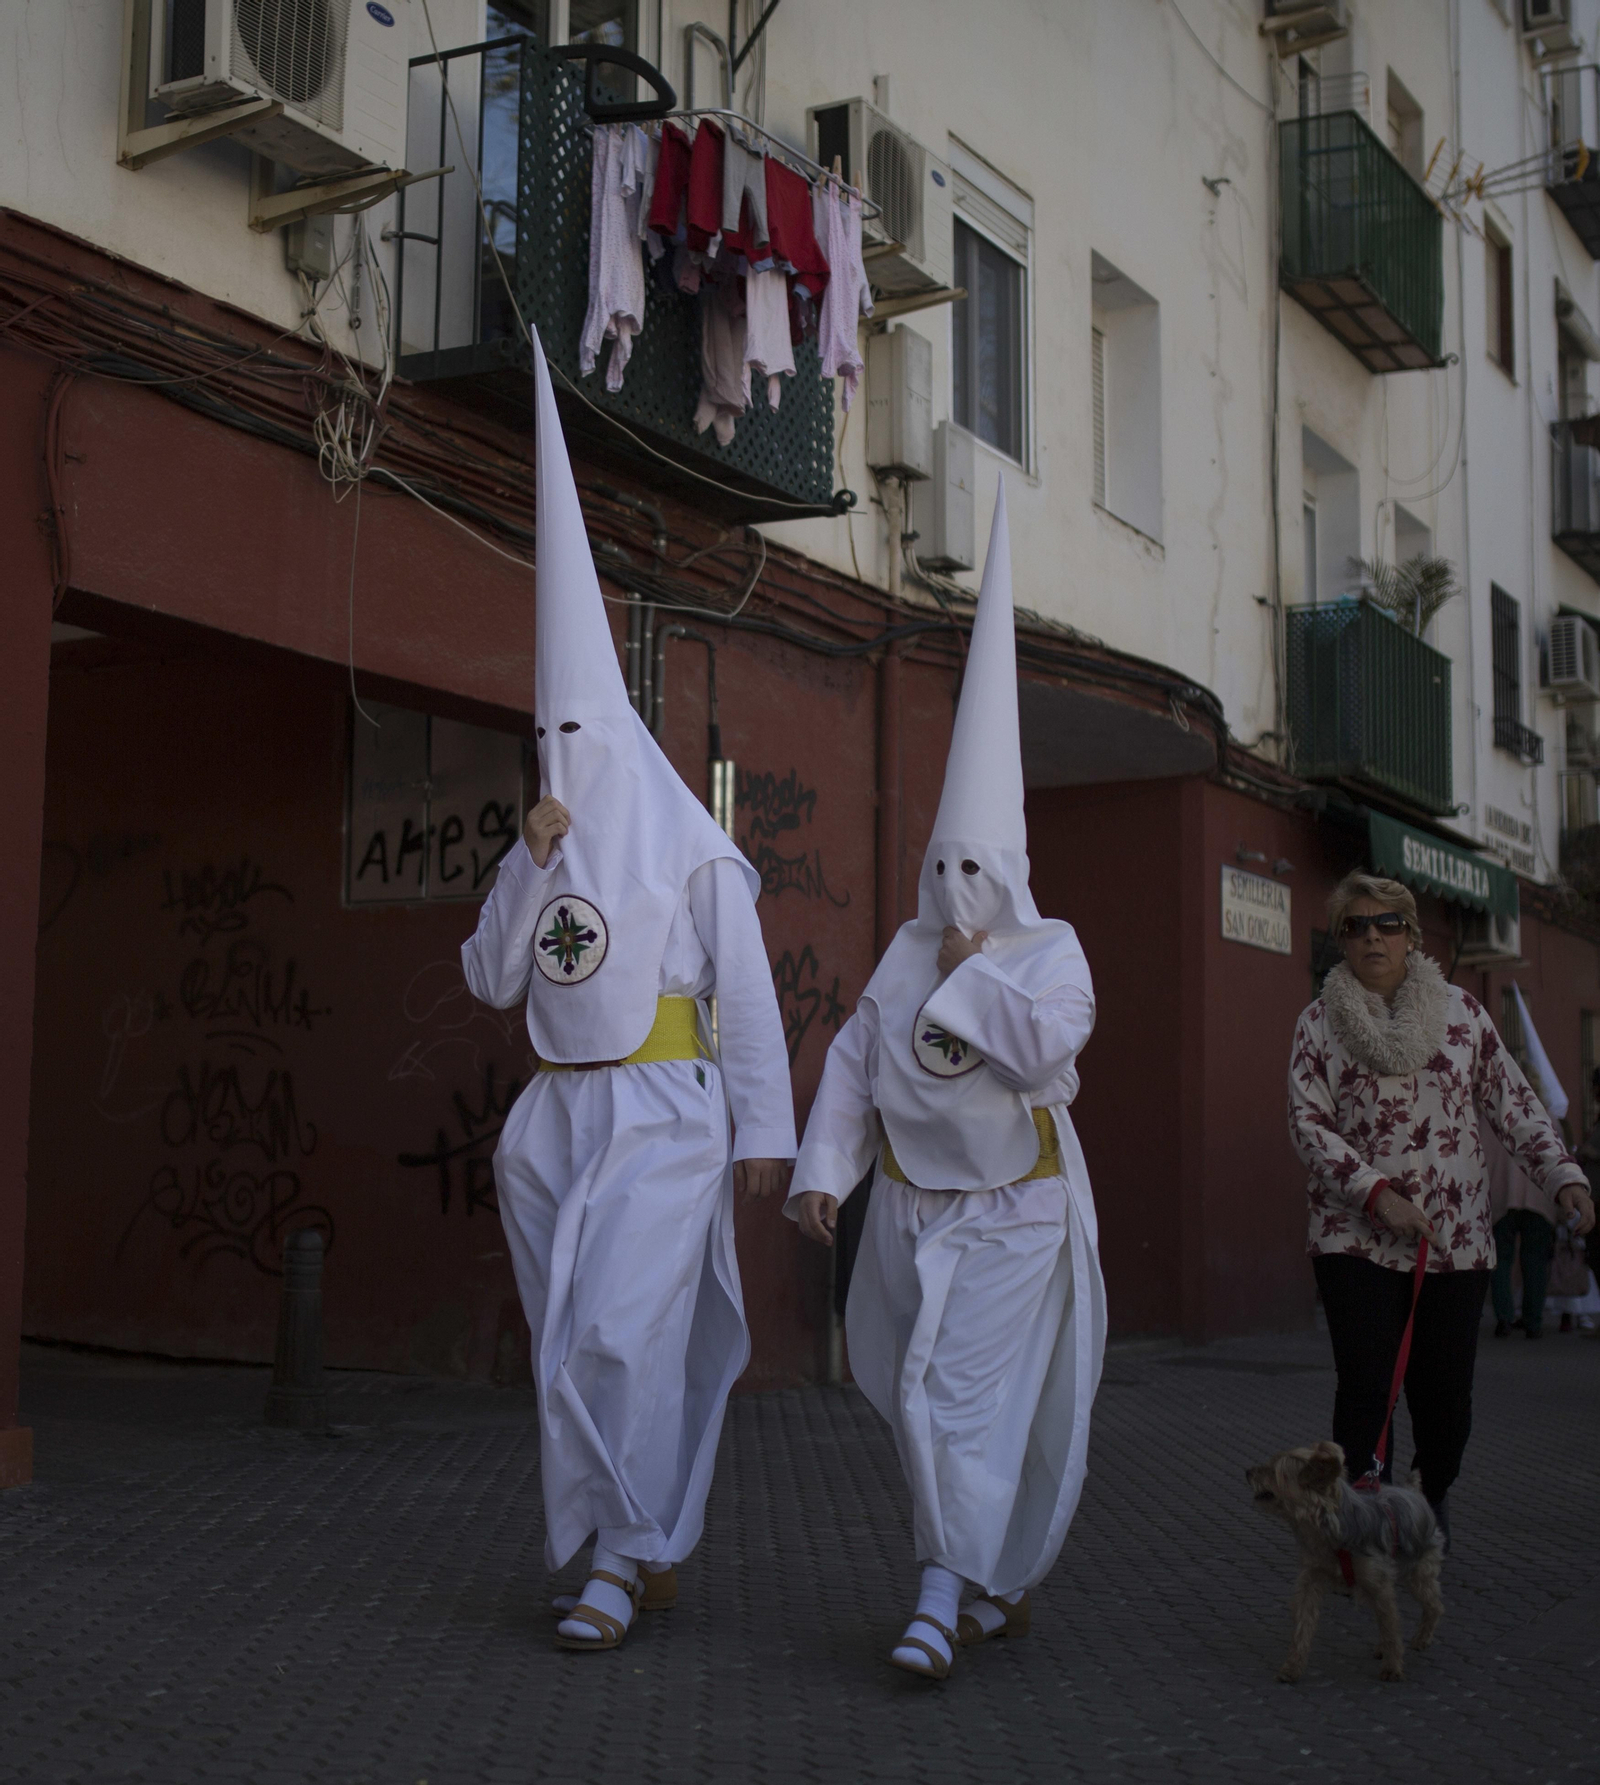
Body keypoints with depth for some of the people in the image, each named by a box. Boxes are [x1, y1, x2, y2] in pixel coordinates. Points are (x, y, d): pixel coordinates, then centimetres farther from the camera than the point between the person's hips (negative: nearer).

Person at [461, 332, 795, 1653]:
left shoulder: (690, 853, -2)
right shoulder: (542, 855, 15)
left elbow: (746, 994, -3)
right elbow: (493, 980, 7)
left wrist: (767, 1131, -6)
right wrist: (527, 869, -5)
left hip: (662, 1120, -6)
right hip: (558, 1121, 6)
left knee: (622, 1331, -14)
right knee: (575, 1339, 7)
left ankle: (629, 1552, -4)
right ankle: (647, 1549, 17)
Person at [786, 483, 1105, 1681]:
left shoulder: (1052, 953, -6)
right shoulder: (906, 954, 6)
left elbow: (1048, 1047, -25)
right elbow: (852, 1065, 3)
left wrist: (974, 973, -16)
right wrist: (822, 1170, -6)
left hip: (1011, 1213, -5)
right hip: (911, 1206, 5)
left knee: (967, 1395, -12)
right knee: (927, 1395, 12)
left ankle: (949, 1597, -7)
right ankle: (998, 1579, 31)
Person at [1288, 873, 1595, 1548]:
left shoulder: (1461, 1011, 9)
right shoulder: (1320, 1022, 4)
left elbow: (1513, 1102, 9)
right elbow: (1309, 1121, -3)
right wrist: (1378, 1193, -15)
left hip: (1455, 1239, 2)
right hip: (1355, 1236, -1)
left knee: (1446, 1395, 3)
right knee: (1365, 1390, -10)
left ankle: (1432, 1500, 33)